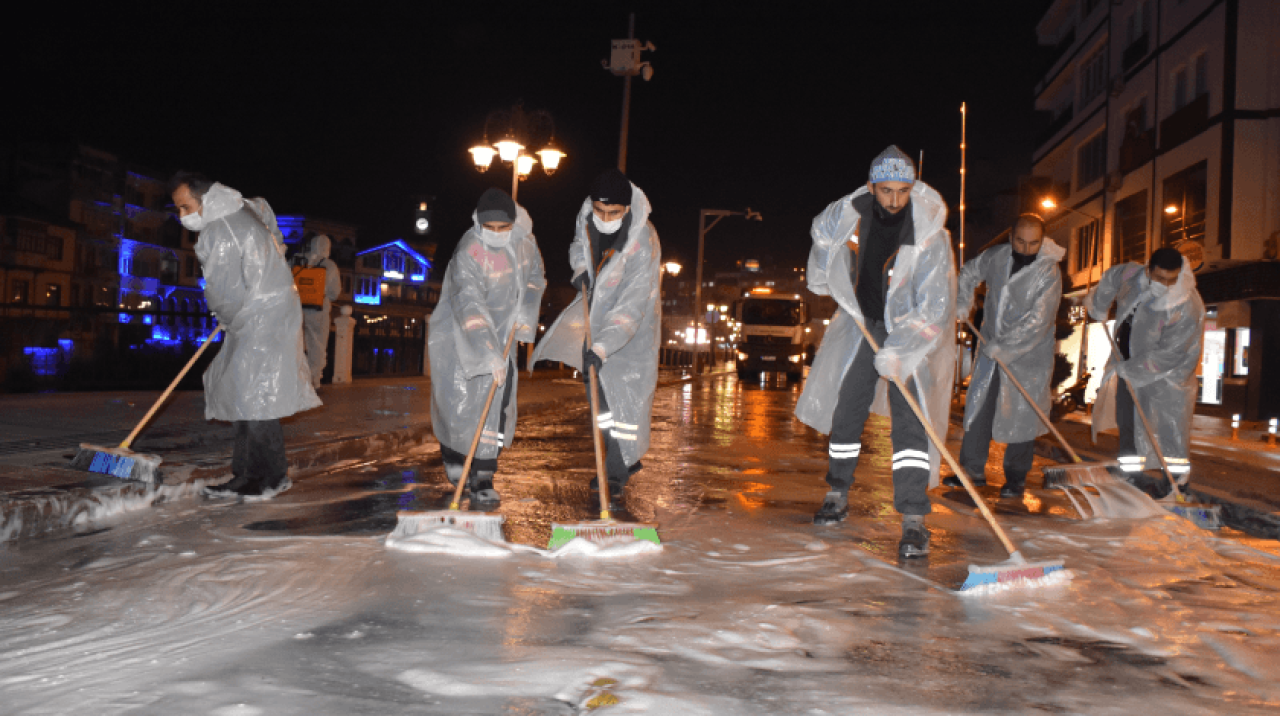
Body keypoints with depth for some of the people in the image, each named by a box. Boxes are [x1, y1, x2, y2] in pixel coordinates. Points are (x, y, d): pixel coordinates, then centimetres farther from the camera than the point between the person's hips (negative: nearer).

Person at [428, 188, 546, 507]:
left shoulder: (523, 239, -6)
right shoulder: (468, 253, -26)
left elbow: (534, 276, 13)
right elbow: (469, 307, -34)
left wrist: (525, 314, -1)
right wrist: (489, 356, -41)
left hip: (501, 332, 5)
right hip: (459, 336, -4)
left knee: (496, 406, -3)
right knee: (458, 404, -1)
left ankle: (482, 481, 2)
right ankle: (453, 457, 28)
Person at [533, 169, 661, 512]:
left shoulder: (643, 245, -31)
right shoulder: (587, 216, -11)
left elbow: (631, 308, -34)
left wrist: (602, 348, -41)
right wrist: (580, 269, -7)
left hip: (631, 328, -7)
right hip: (595, 313, 7)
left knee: (625, 397, -13)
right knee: (596, 390, 13)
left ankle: (615, 481, -7)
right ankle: (627, 460, 30)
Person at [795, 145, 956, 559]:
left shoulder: (928, 236, -25)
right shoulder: (852, 211, -12)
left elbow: (934, 307, -28)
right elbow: (822, 231, 14)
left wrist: (900, 353, -38)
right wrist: (822, 280, 19)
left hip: (911, 331, -4)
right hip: (864, 322, 5)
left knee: (910, 418, -16)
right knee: (846, 408, 8)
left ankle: (914, 520, -19)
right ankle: (838, 495, 26)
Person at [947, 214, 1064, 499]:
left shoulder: (1048, 272, -16)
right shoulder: (995, 256, -1)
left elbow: (1038, 321, -22)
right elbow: (969, 272, 20)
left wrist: (1004, 347, -23)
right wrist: (962, 303, 5)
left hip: (1027, 357, -5)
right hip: (992, 349, 5)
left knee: (1021, 417, 0)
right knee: (978, 408, 7)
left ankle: (1016, 478, 14)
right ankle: (973, 470, 17)